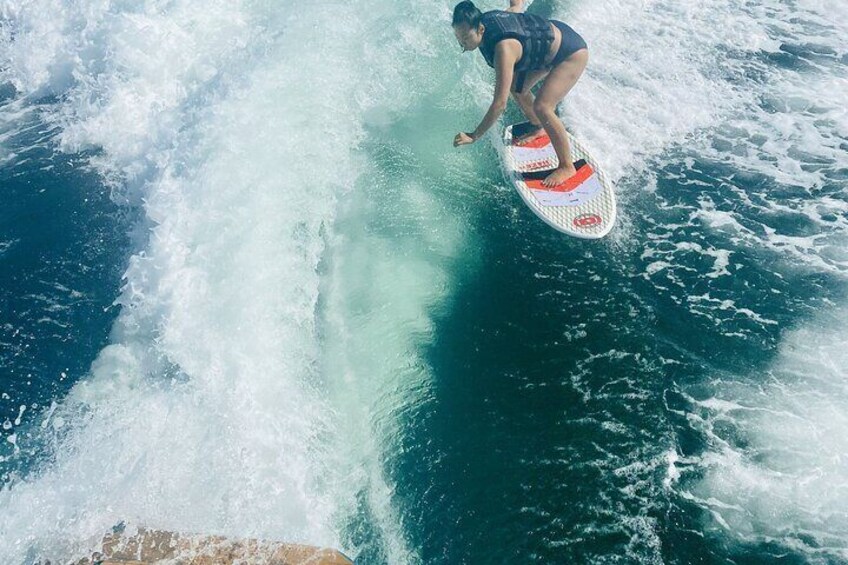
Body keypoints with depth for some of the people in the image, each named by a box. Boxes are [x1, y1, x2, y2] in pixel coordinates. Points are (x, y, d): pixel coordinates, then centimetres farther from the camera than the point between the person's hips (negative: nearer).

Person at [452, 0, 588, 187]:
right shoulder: (486, 18, -13)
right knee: (516, 88, 12)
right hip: (552, 34, 9)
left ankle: (567, 166, -5)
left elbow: (500, 104, -42)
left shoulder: (504, 49, -39)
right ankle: (537, 128, 40)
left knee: (541, 107, -21)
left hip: (572, 52, -9)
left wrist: (474, 136, -38)